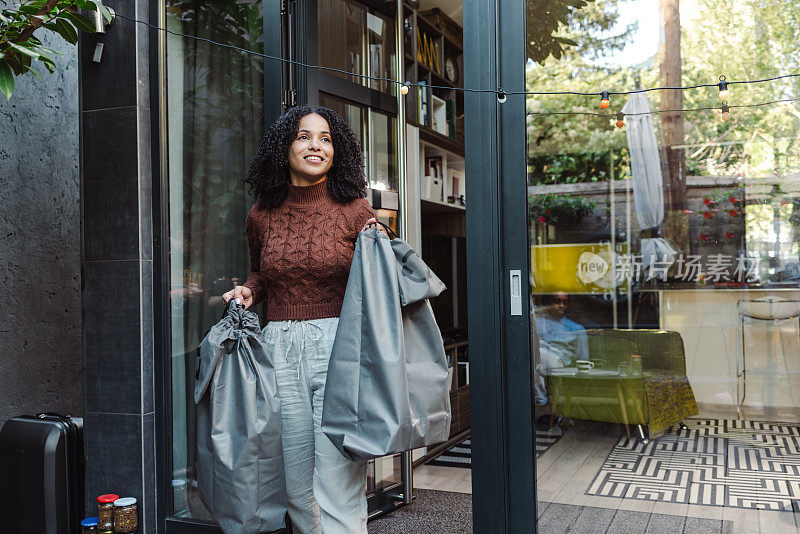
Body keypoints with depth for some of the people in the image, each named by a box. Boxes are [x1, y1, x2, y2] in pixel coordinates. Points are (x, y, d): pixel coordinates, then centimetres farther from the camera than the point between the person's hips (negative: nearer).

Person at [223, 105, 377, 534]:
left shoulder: (354, 210, 2)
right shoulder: (262, 216, 10)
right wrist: (248, 291, 7)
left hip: (338, 345, -3)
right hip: (280, 347, 3)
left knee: (338, 477, -5)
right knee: (296, 478, 9)